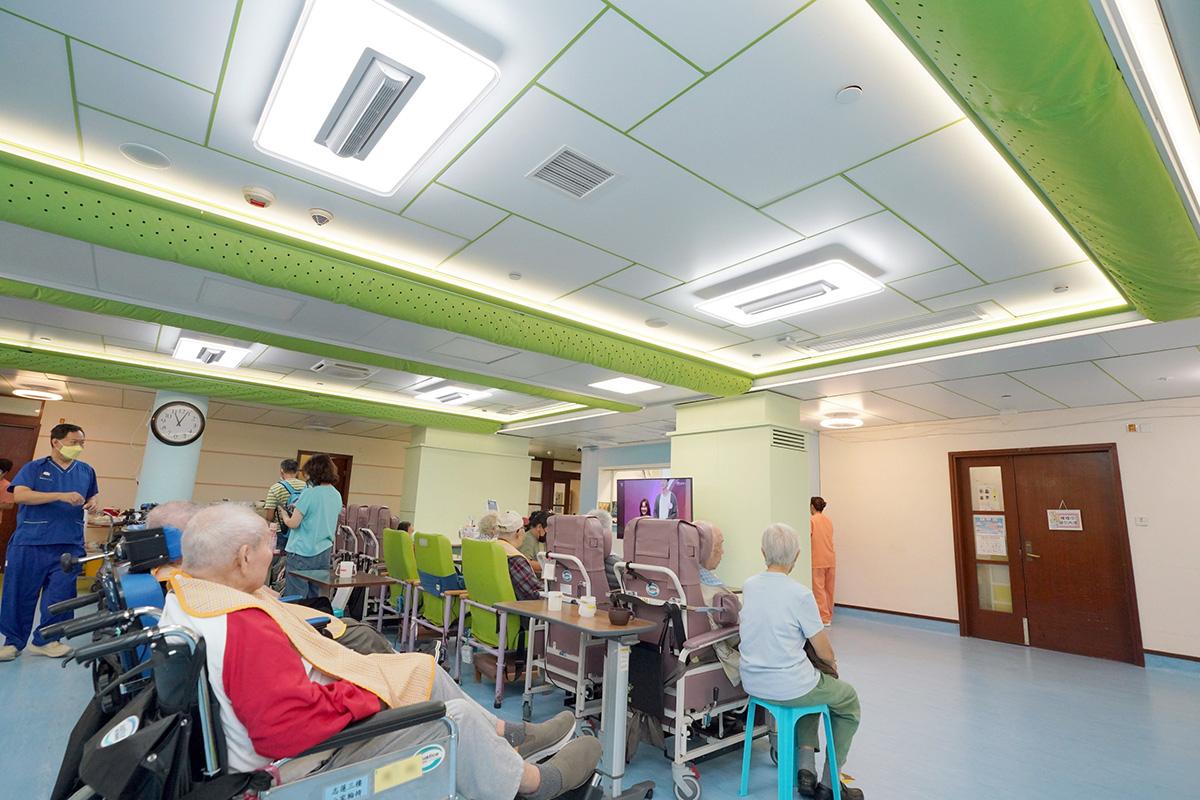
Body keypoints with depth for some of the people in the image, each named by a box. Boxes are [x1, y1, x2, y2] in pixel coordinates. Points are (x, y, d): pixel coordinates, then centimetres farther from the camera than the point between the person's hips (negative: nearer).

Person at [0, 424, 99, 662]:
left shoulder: (86, 471, 12)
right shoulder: (34, 468, 1)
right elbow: (19, 495, -13)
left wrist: (92, 504, 0)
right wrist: (61, 496, -22)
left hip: (69, 544, 3)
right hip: (30, 542, -2)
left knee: (60, 595, 3)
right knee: (21, 594, 5)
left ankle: (43, 640, 17)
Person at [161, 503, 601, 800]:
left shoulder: (182, 599, -2)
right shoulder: (244, 628, -34)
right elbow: (290, 731, -36)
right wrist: (367, 693, -23)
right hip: (309, 763, -10)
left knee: (423, 669, 13)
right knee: (454, 716, -2)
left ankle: (512, 736, 30)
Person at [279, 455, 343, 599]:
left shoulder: (309, 493, -16)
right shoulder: (337, 495, 4)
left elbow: (293, 523, -12)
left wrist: (284, 514, 8)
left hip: (303, 552, -6)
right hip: (325, 553, 6)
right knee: (316, 597, 14)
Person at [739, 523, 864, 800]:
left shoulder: (748, 586, -2)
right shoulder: (800, 594, -21)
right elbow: (824, 652, -10)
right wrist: (832, 663, 14)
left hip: (752, 682, 6)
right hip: (789, 687, -6)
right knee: (849, 699, 24)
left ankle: (806, 767, 25)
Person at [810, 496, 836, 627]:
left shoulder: (811, 520, -9)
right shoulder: (829, 521, 9)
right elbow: (827, 539, 12)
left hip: (817, 561, -6)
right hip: (831, 560, 6)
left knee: (819, 589, -1)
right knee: (829, 589, 13)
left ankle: (825, 619, 0)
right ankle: (829, 616, 22)